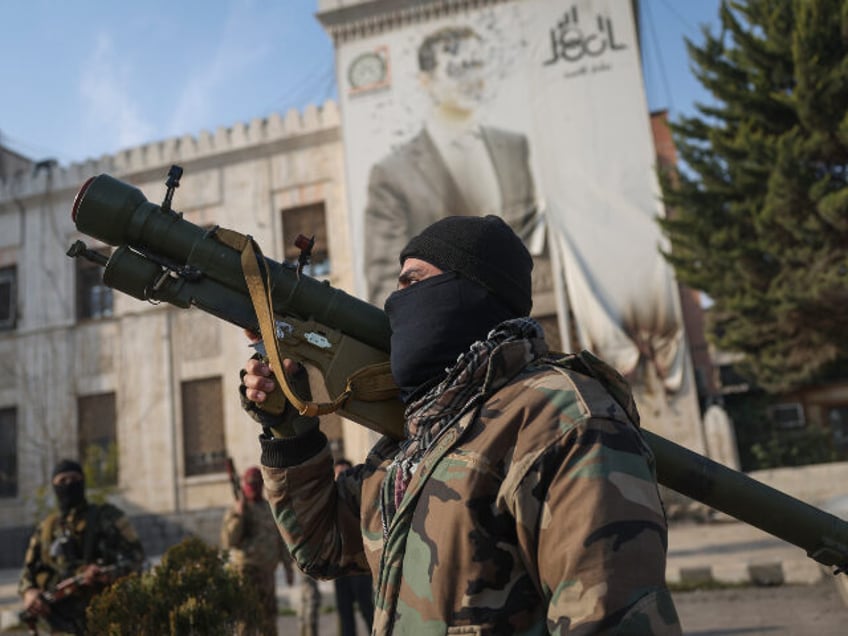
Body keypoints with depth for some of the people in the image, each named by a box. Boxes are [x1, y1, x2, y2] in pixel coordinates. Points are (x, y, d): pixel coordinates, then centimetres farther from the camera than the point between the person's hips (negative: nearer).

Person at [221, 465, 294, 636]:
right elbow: (228, 542, -13)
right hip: (247, 571, -5)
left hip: (267, 571, 6)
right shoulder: (236, 510, -3)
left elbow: (281, 538, 16)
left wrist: (288, 565, 12)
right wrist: (238, 516, -22)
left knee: (269, 614, 12)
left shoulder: (270, 509, 13)